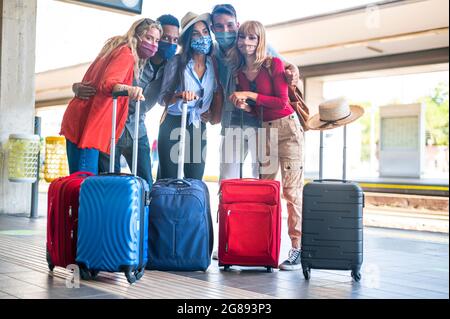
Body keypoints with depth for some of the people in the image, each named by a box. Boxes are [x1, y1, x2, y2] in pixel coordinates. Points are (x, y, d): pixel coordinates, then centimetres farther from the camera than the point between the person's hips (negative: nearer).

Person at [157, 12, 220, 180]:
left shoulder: (213, 64, 3)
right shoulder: (177, 62, -7)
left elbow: (217, 92, 21)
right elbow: (162, 98, -8)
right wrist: (180, 96, -27)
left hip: (198, 128, 3)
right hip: (173, 125, -3)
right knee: (168, 181, -2)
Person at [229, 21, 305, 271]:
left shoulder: (273, 64, -6)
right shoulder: (239, 72, 10)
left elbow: (282, 101, -11)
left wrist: (251, 96, -15)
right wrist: (244, 106, -7)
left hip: (286, 126, -5)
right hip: (262, 130, 6)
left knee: (292, 190, -9)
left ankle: (298, 248, -9)